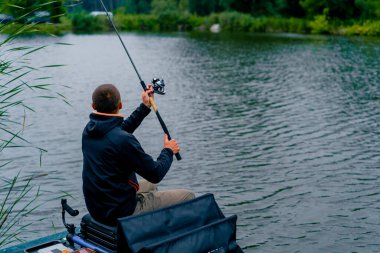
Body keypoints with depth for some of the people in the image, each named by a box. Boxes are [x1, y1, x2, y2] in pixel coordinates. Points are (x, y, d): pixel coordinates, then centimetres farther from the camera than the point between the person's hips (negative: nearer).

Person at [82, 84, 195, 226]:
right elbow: (155, 174, -17)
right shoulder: (123, 140, -27)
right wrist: (168, 151, 1)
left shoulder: (89, 130, -2)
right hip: (120, 213, -8)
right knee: (188, 197, 1)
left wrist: (145, 107, 21)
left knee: (149, 186, 34)